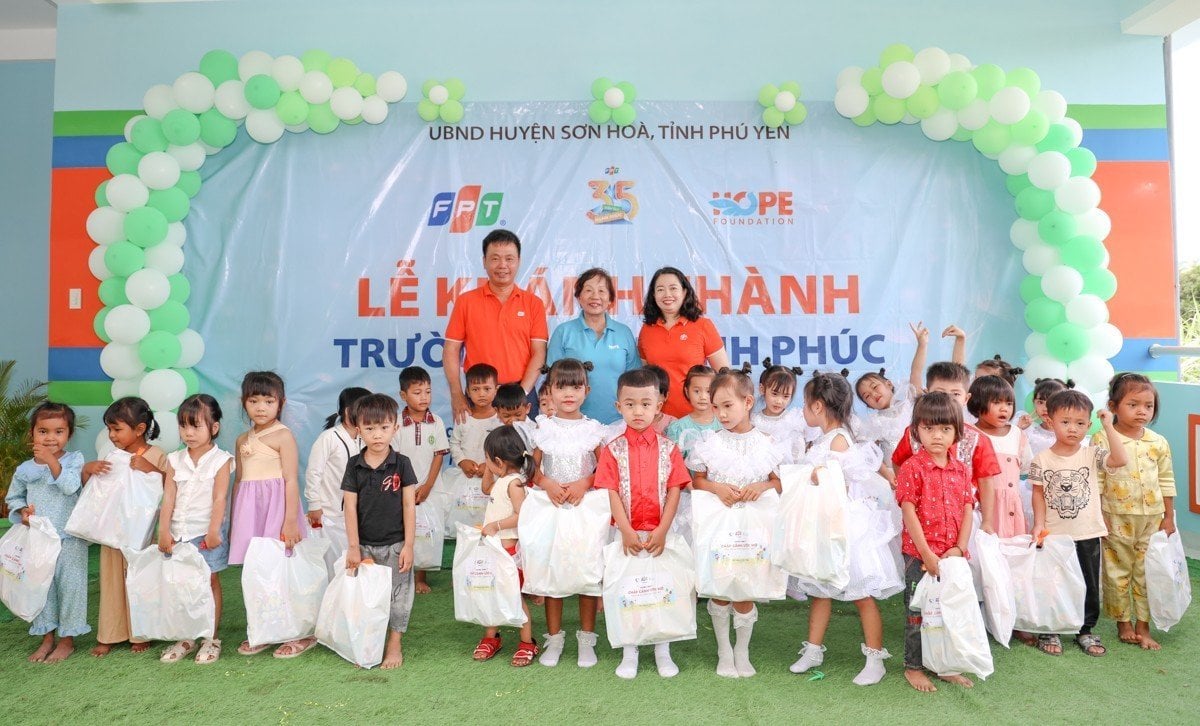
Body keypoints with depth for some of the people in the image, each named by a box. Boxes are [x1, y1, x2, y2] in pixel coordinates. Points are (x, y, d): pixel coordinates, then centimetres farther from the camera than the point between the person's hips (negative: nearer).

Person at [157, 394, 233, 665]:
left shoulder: (220, 460, -5)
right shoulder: (175, 460, 6)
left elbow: (219, 498, -10)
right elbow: (168, 498, 2)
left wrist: (214, 531, -16)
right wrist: (164, 531, -4)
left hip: (206, 531, -4)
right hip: (178, 532, 4)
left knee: (209, 581, 4)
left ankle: (211, 638, 13)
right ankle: (185, 638, 20)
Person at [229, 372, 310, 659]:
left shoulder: (283, 435, -7)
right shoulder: (242, 440, 14)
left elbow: (291, 480, -11)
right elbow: (238, 481, 18)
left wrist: (291, 521, -16)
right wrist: (233, 522, 18)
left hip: (276, 508, -6)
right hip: (249, 511, 6)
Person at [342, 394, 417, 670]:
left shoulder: (401, 463, -7)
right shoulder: (354, 465, -3)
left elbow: (409, 505, -6)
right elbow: (350, 507, -3)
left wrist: (408, 545, -8)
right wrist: (353, 546, -5)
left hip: (395, 544, -1)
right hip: (364, 544, 2)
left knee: (397, 595, 8)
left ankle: (394, 645, 23)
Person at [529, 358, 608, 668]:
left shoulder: (593, 428, 1)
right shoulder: (543, 428, 2)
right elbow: (532, 467, 3)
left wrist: (584, 483, -14)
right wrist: (546, 483, -14)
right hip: (550, 506, 1)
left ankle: (586, 638, 17)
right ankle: (554, 637, 19)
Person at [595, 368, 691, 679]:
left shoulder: (668, 448, 1)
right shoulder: (613, 449, -1)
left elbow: (674, 491, -3)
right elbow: (611, 493, -6)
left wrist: (661, 531, -12)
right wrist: (627, 532, -14)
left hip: (659, 532, 0)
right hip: (626, 533, 0)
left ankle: (662, 650, 22)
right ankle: (629, 651, 20)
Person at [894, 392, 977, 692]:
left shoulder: (961, 470, 6)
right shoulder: (912, 468, -9)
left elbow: (968, 510, 5)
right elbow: (909, 512, -13)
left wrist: (959, 548, -8)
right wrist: (927, 554, -17)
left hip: (952, 556, 5)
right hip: (918, 554, -5)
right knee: (918, 611, 5)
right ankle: (913, 667, 20)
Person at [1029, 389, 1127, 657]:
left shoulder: (1092, 454, -2)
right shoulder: (1042, 459, -5)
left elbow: (1120, 460, -20)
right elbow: (1039, 494, -2)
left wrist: (1108, 426, -19)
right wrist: (1039, 524, -10)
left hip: (1088, 534, 2)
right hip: (1054, 535, -1)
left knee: (1089, 585, 13)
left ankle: (1085, 630, 30)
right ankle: (1049, 631, 23)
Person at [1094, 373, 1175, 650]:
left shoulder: (1158, 443, 2)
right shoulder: (1102, 441, -10)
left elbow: (1166, 482, 9)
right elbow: (1095, 482, -8)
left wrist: (1169, 517, 8)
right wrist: (1099, 516, -10)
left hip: (1151, 519, 3)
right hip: (1116, 520, -3)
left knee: (1147, 573, 10)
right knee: (1118, 573, 7)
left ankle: (1143, 626, 22)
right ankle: (1123, 624, 22)